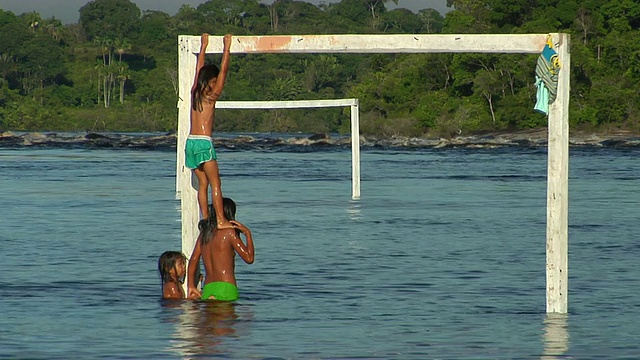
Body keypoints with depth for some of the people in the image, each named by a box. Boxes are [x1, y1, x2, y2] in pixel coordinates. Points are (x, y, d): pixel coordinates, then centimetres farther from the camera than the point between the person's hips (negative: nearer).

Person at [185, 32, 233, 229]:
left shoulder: (195, 93, 9)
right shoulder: (212, 95, -6)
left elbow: (199, 68, 22)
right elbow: (223, 70, -3)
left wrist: (203, 46, 32)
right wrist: (227, 47, 4)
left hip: (190, 142, 7)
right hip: (204, 143, -7)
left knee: (203, 183, 10)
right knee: (215, 183, -7)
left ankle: (205, 219, 8)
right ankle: (221, 220, -14)